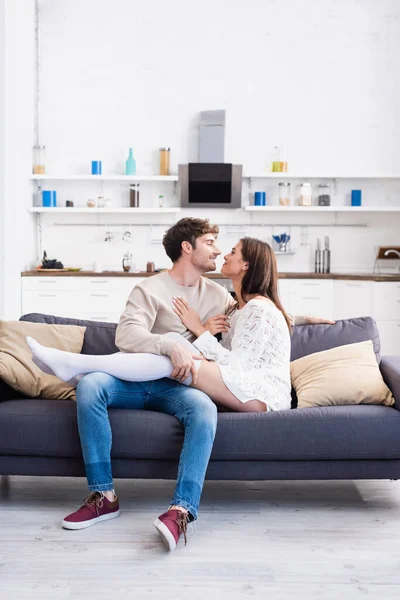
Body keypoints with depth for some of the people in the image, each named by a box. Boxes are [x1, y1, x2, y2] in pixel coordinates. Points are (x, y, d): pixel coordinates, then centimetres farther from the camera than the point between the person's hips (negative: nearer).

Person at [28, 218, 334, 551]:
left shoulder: (216, 294, 18)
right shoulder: (149, 290, -1)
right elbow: (126, 336, -19)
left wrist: (303, 317, 33)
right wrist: (172, 344, -34)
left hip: (176, 387, 2)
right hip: (136, 382, -2)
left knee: (205, 408, -34)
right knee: (89, 385, -32)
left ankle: (182, 510, -40)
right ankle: (104, 495, -25)